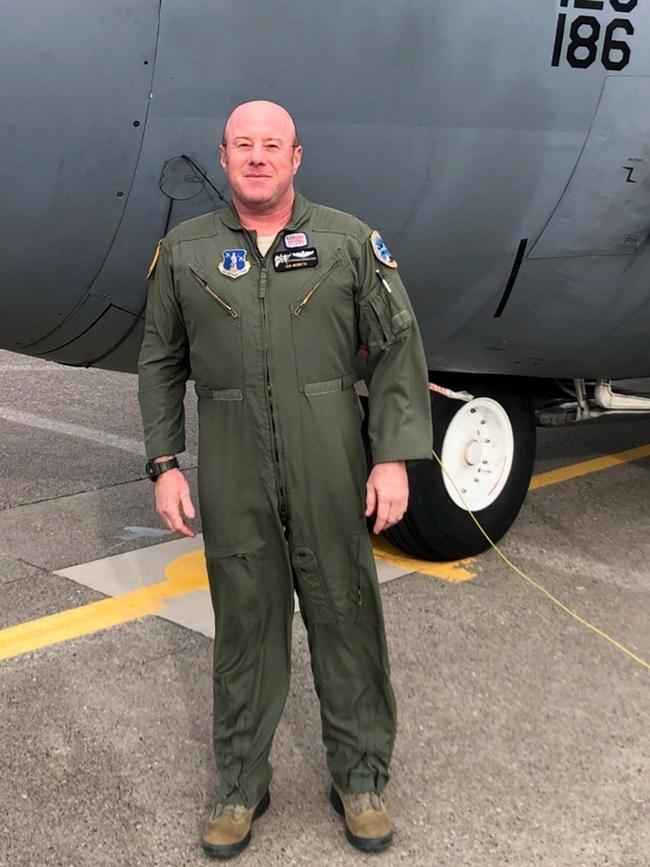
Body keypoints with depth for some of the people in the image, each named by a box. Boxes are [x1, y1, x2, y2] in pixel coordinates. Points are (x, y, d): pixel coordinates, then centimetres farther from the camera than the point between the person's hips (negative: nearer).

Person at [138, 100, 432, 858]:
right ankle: (240, 786, 27)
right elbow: (160, 364, 9)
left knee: (346, 618, 7)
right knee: (244, 626, 10)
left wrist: (394, 457, -7)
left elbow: (397, 350, 0)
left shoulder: (350, 241, 1)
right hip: (232, 482, 1)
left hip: (331, 475, 0)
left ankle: (360, 777, 26)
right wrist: (163, 465, 3)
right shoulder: (183, 252, 5)